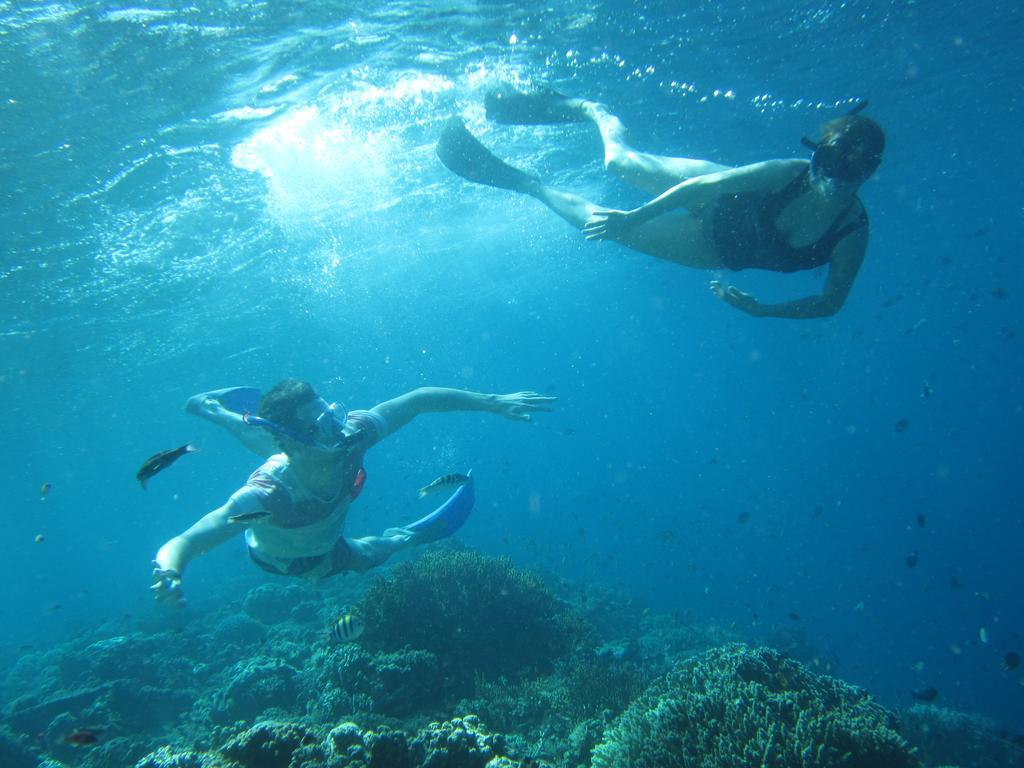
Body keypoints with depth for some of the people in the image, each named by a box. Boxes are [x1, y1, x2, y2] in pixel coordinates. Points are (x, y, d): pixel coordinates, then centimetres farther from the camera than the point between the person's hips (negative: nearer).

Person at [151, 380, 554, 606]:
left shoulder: (350, 437, -41)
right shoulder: (266, 494, -50)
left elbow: (419, 399, -31)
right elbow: (181, 544, -53)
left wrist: (493, 402, -34)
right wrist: (169, 574, -76)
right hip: (284, 559, -3)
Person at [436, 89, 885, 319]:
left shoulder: (853, 231, -30)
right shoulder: (788, 174, -31)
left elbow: (832, 301, -16)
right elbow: (702, 184, -26)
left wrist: (762, 310, -23)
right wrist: (635, 217, -24)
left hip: (725, 254, 0)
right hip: (722, 206, 0)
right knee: (619, 163, -5)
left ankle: (523, 183, 14)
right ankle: (590, 109, 31)